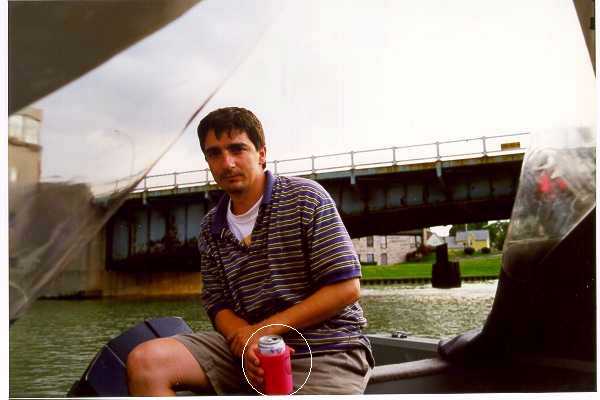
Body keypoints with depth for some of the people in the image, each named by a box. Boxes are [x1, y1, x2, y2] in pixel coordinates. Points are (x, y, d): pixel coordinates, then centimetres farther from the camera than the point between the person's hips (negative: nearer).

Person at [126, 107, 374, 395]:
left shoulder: (305, 197, -5)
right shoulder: (211, 229, 11)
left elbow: (347, 288, -11)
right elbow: (219, 305, 9)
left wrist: (266, 329, -12)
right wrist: (246, 339, -16)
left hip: (324, 350, -5)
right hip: (249, 350, 5)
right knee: (145, 361, -13)